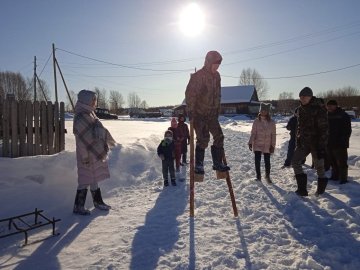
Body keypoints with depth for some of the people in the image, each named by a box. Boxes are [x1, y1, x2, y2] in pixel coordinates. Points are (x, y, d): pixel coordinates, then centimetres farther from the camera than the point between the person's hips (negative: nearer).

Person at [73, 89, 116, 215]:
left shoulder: (90, 114, 12)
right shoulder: (81, 116, -17)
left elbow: (100, 131, 18)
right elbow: (81, 138, -21)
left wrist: (105, 145, 21)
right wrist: (84, 156, -22)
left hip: (96, 152, 9)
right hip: (88, 155, -9)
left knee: (94, 178, 17)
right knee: (86, 179, -2)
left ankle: (98, 202, 29)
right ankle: (78, 206, 10)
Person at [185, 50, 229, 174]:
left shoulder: (216, 76, 9)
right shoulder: (198, 76, -14)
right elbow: (189, 94, -16)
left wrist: (217, 110, 16)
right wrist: (191, 111, -18)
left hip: (212, 113, 7)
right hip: (199, 114, -7)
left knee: (219, 137, 3)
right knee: (203, 139, -10)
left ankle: (217, 163, 15)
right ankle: (198, 165, 4)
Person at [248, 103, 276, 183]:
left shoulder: (271, 123, -1)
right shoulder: (256, 121, -2)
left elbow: (273, 135, 1)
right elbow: (253, 133, -2)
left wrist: (272, 145, -2)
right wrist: (250, 143, -9)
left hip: (267, 146, 0)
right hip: (257, 145, 0)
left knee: (267, 161, 7)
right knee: (257, 161, 2)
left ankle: (267, 176, 27)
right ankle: (258, 176, 19)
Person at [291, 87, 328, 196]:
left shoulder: (319, 109, -15)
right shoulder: (301, 109, 8)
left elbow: (323, 129, -17)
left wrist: (322, 147, -20)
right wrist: (297, 141, 14)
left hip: (316, 143, -7)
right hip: (303, 142, 7)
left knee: (319, 166, 5)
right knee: (295, 161, -3)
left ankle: (321, 189, 27)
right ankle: (302, 189, 2)